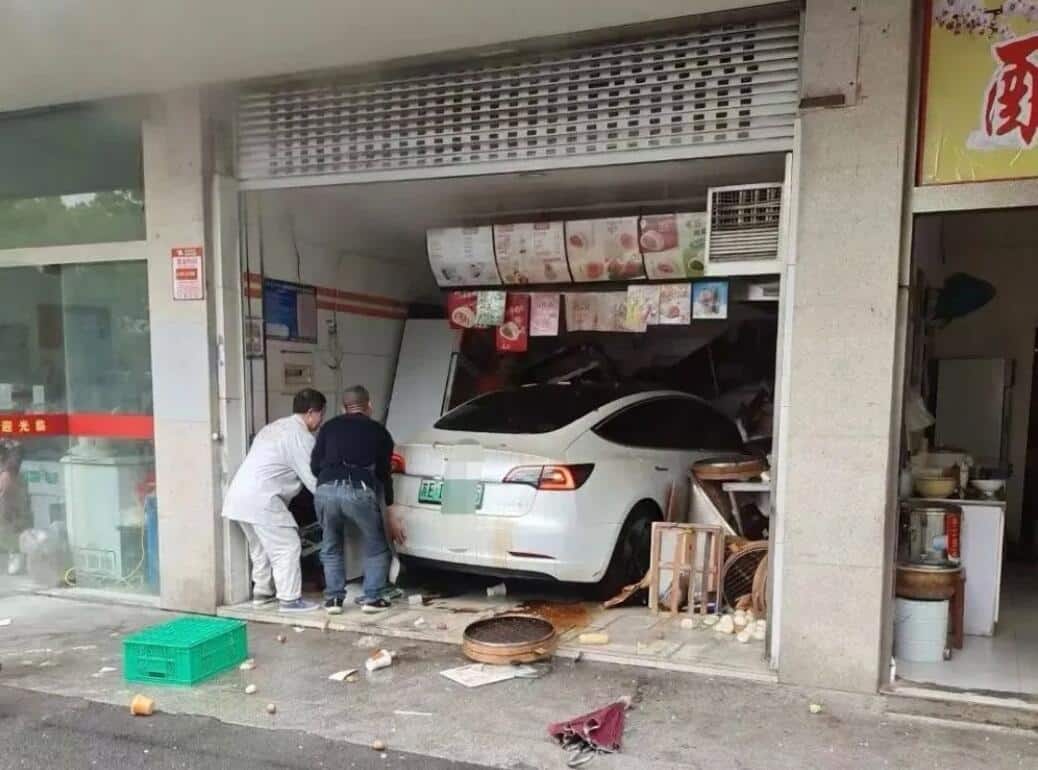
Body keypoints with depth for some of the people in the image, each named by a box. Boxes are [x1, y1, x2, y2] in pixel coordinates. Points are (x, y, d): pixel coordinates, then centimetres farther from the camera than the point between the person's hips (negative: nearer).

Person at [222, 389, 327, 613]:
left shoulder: (277, 427, 21)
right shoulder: (301, 436, -10)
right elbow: (313, 480, -9)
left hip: (240, 495, 10)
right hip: (260, 499, -10)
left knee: (261, 547, 22)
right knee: (287, 547, -1)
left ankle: (262, 593, 30)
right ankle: (290, 599, 3)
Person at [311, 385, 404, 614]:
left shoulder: (330, 426, 24)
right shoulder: (379, 432, 22)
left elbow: (314, 466, 18)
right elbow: (384, 475, 25)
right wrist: (389, 518, 33)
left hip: (326, 491, 2)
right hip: (359, 491, -1)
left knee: (331, 548, 25)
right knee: (375, 547, 21)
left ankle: (333, 598, 23)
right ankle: (373, 598, 16)